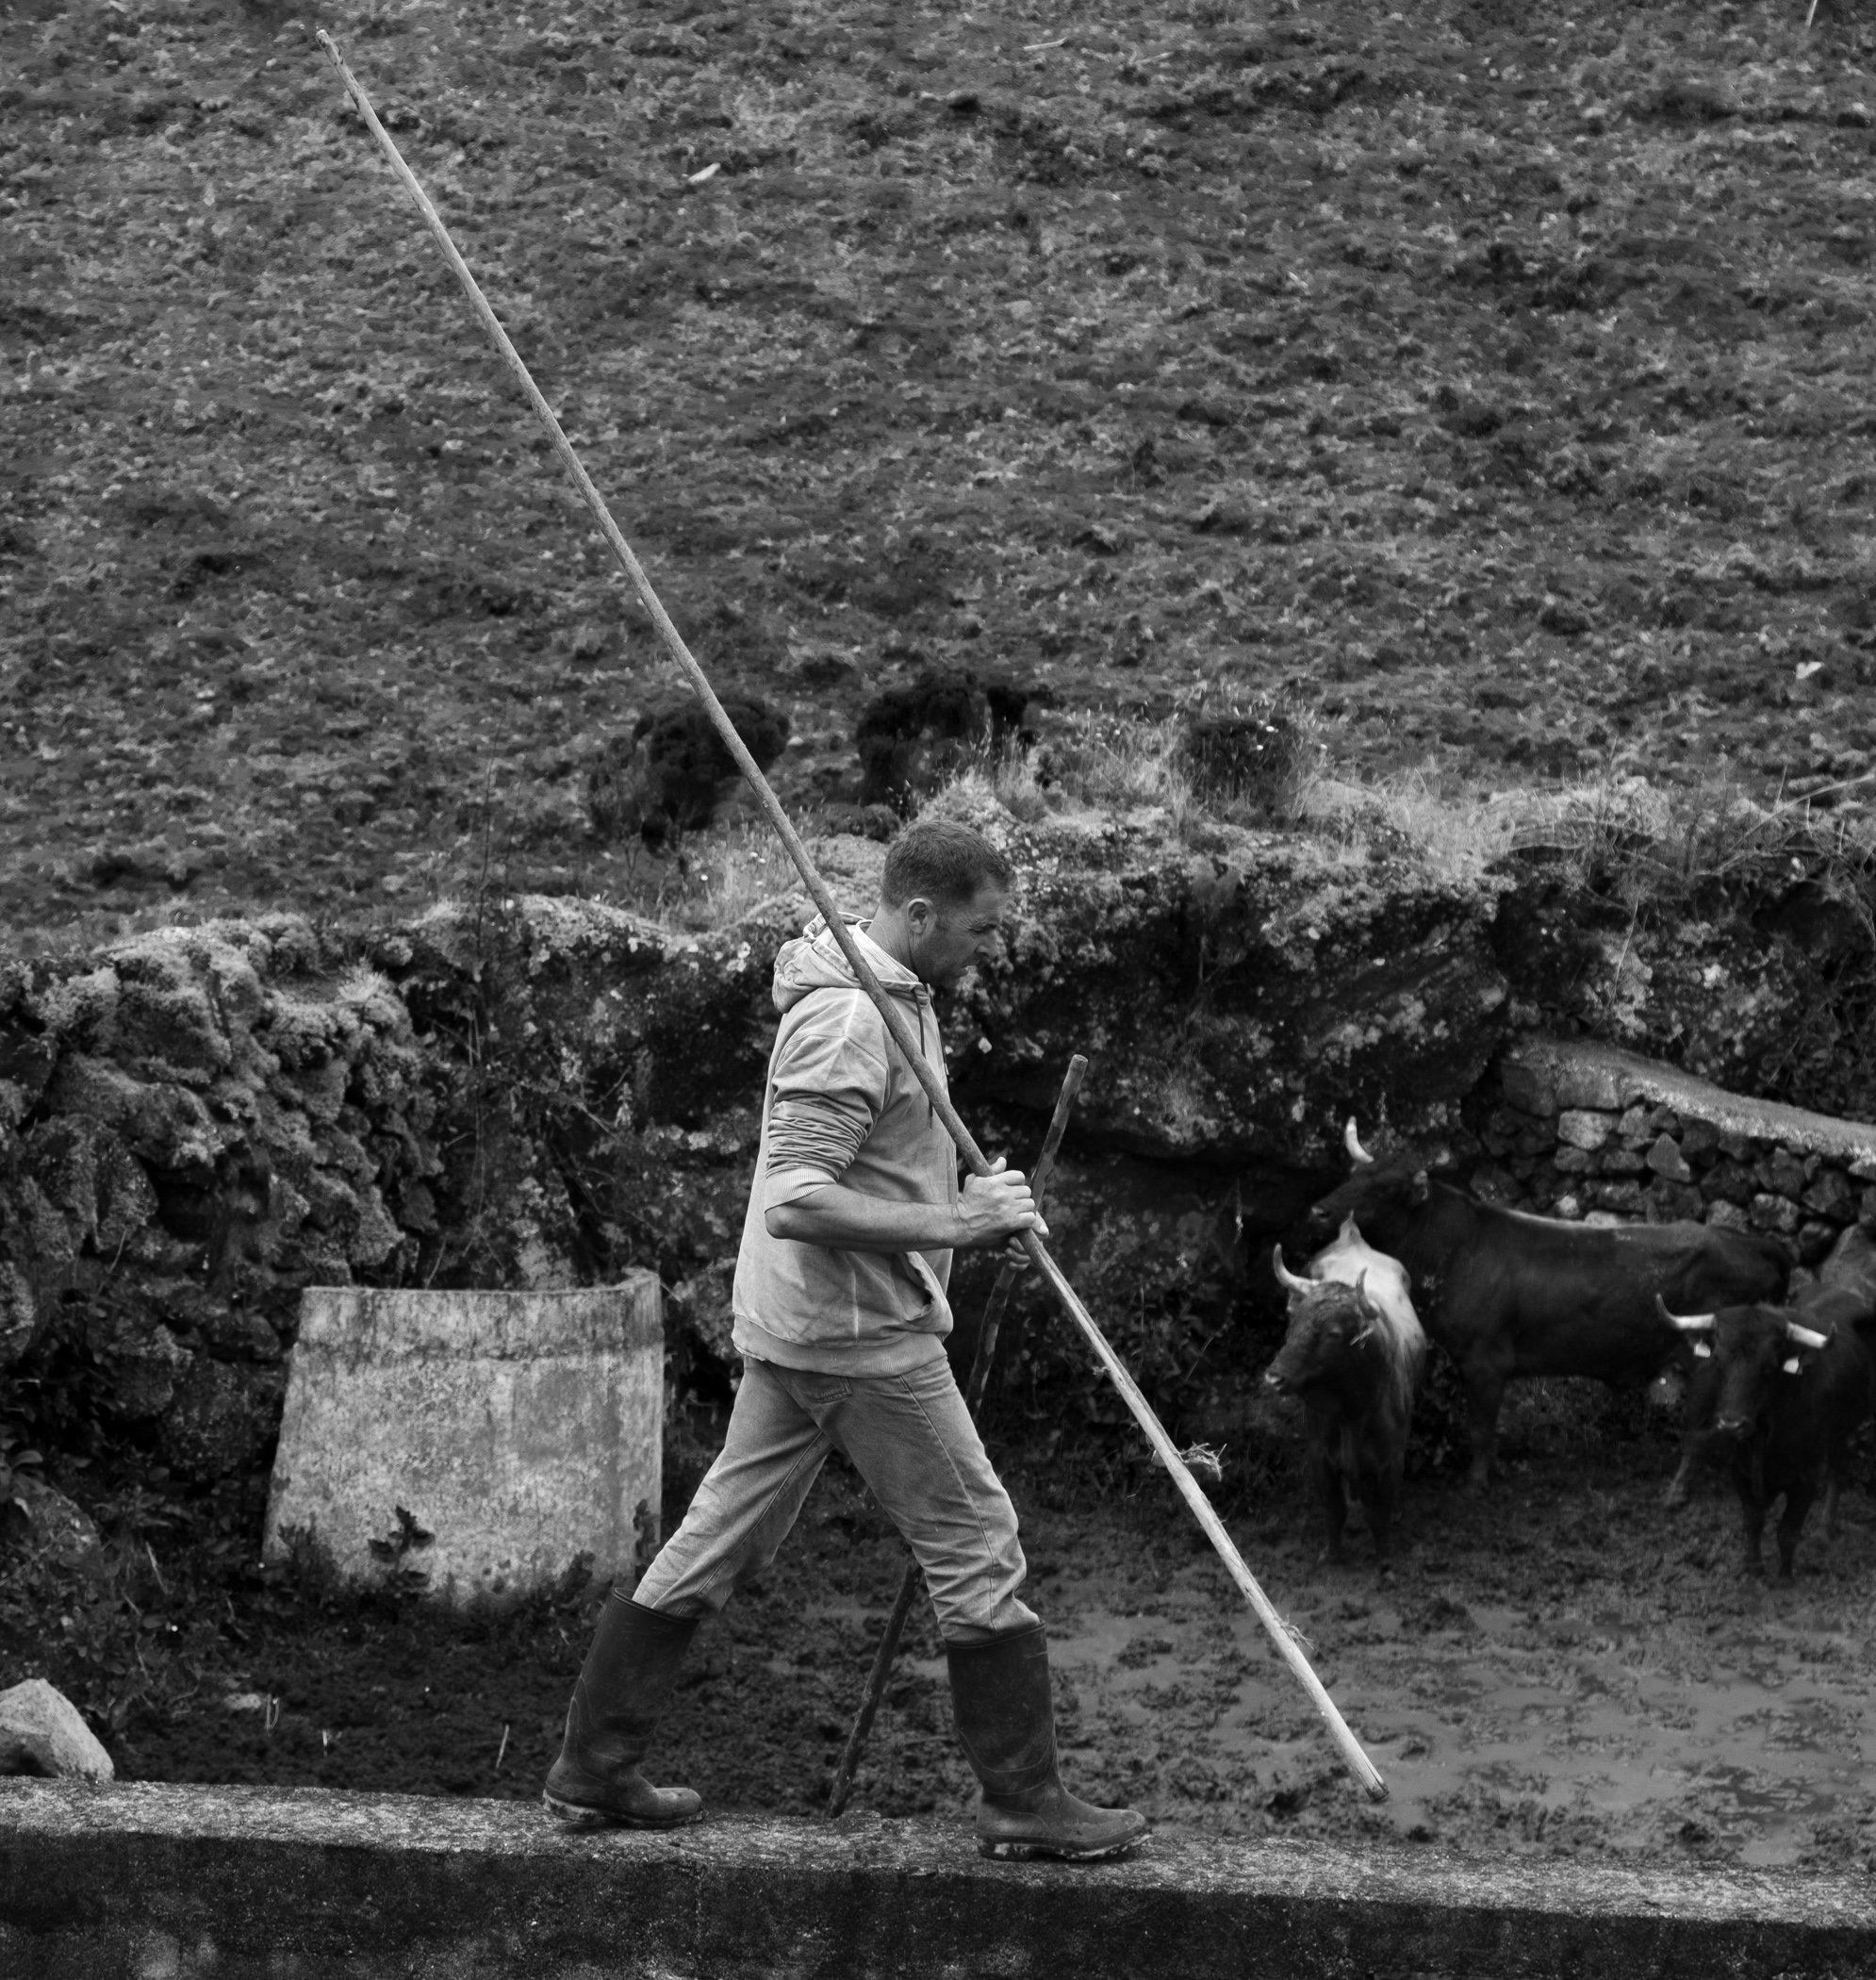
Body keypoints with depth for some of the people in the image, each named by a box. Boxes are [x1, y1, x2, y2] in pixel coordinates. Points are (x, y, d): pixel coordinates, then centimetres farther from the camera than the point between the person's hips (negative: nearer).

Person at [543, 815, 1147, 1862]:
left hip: (796, 1329, 10)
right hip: (859, 1333, -10)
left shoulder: (899, 993, 12)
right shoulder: (849, 1021, -21)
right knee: (977, 1548, 0)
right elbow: (794, 1203, -28)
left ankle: (594, 1770, 18)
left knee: (721, 1542, 13)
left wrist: (974, 1197, 14)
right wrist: (955, 1222, -26)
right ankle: (1024, 1804, 8)